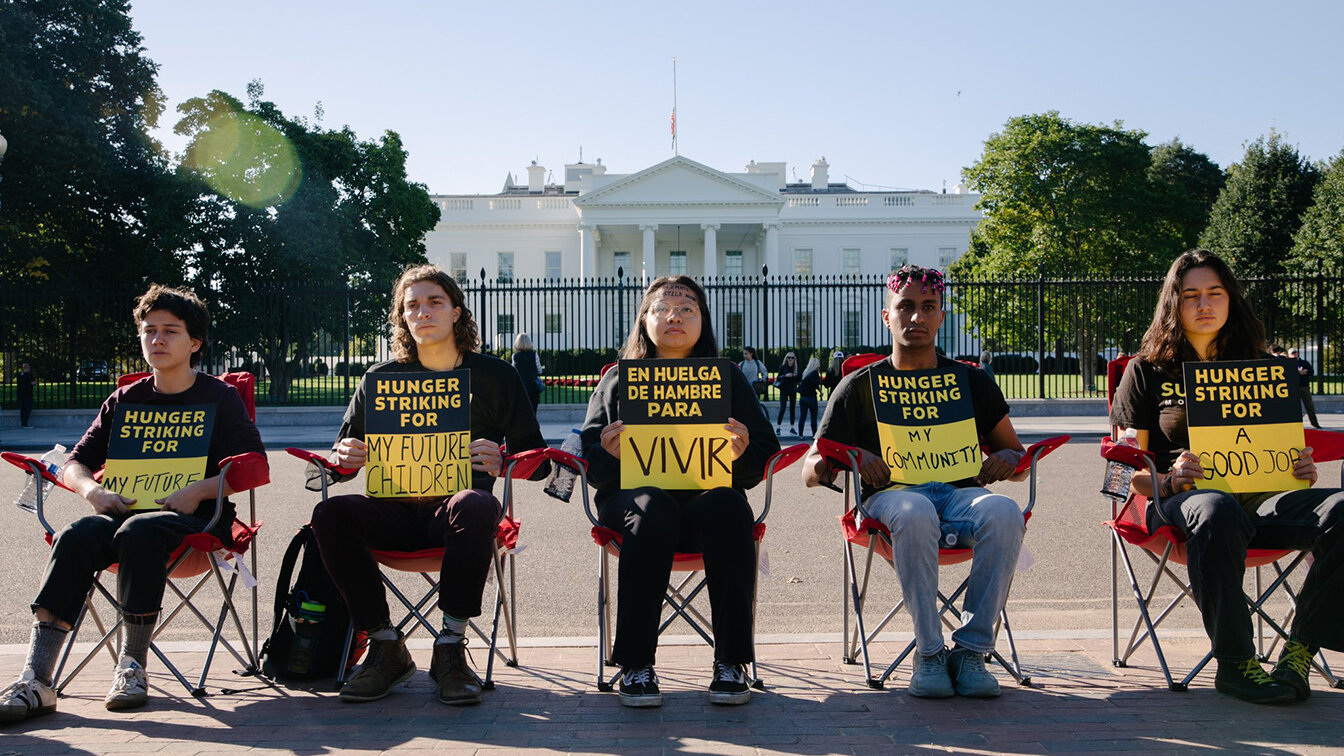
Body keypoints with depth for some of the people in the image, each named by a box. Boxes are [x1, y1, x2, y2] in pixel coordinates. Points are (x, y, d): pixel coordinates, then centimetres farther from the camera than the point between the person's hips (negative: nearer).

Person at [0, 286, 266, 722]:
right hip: (127, 508, 4)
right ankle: (35, 680, -35)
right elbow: (74, 463, 19)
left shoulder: (219, 397, 7)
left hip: (196, 516, -4)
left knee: (138, 532, -37)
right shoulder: (126, 400, 19)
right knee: (75, 537, -29)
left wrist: (199, 490, -17)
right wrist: (93, 491, -5)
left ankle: (133, 665, -26)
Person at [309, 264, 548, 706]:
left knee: (478, 507, -37)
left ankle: (451, 648, -25)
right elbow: (341, 463, 14)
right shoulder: (380, 379, 13)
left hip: (456, 508, -2)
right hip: (395, 510, 3)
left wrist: (502, 462, -18)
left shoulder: (495, 376, 8)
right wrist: (345, 460, -11)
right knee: (330, 514, -26)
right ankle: (385, 647, -16)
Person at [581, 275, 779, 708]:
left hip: (709, 497, 1)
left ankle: (731, 661, -26)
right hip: (634, 492, 0)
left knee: (727, 508, -34)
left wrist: (743, 453, -14)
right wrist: (610, 454, -13)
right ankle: (635, 664, -30)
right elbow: (591, 463, 10)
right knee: (651, 510, -36)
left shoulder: (728, 380, 17)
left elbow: (766, 452, 9)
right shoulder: (618, 381, 16)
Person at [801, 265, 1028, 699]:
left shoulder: (972, 383, 19)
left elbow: (1017, 458, 21)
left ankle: (971, 649, -24)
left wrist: (1008, 458, -4)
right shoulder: (860, 386, 13)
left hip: (961, 492, 2)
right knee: (915, 513, -39)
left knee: (1004, 512, -34)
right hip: (892, 493, -2)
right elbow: (811, 473, 9)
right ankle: (929, 652, -26)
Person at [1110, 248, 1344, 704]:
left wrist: (1302, 470, -2)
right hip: (1184, 500, -3)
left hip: (1262, 500, 4)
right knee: (1217, 510, -40)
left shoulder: (1258, 368, 22)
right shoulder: (1147, 371, 11)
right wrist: (1170, 480, -16)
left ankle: (1300, 652, -22)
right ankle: (1234, 663, -30)